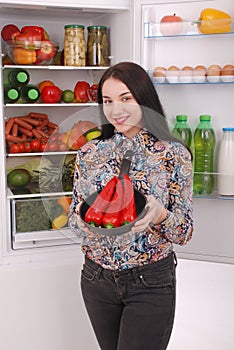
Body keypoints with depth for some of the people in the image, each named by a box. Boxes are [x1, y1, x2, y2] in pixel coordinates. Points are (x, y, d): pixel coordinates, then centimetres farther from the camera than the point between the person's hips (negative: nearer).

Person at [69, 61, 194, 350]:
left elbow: (185, 232, -7)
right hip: (97, 279, 4)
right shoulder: (89, 152, 0)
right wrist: (83, 220, -18)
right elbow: (74, 216, 5)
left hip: (151, 283, -3)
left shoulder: (173, 153, -9)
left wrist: (160, 215, -28)